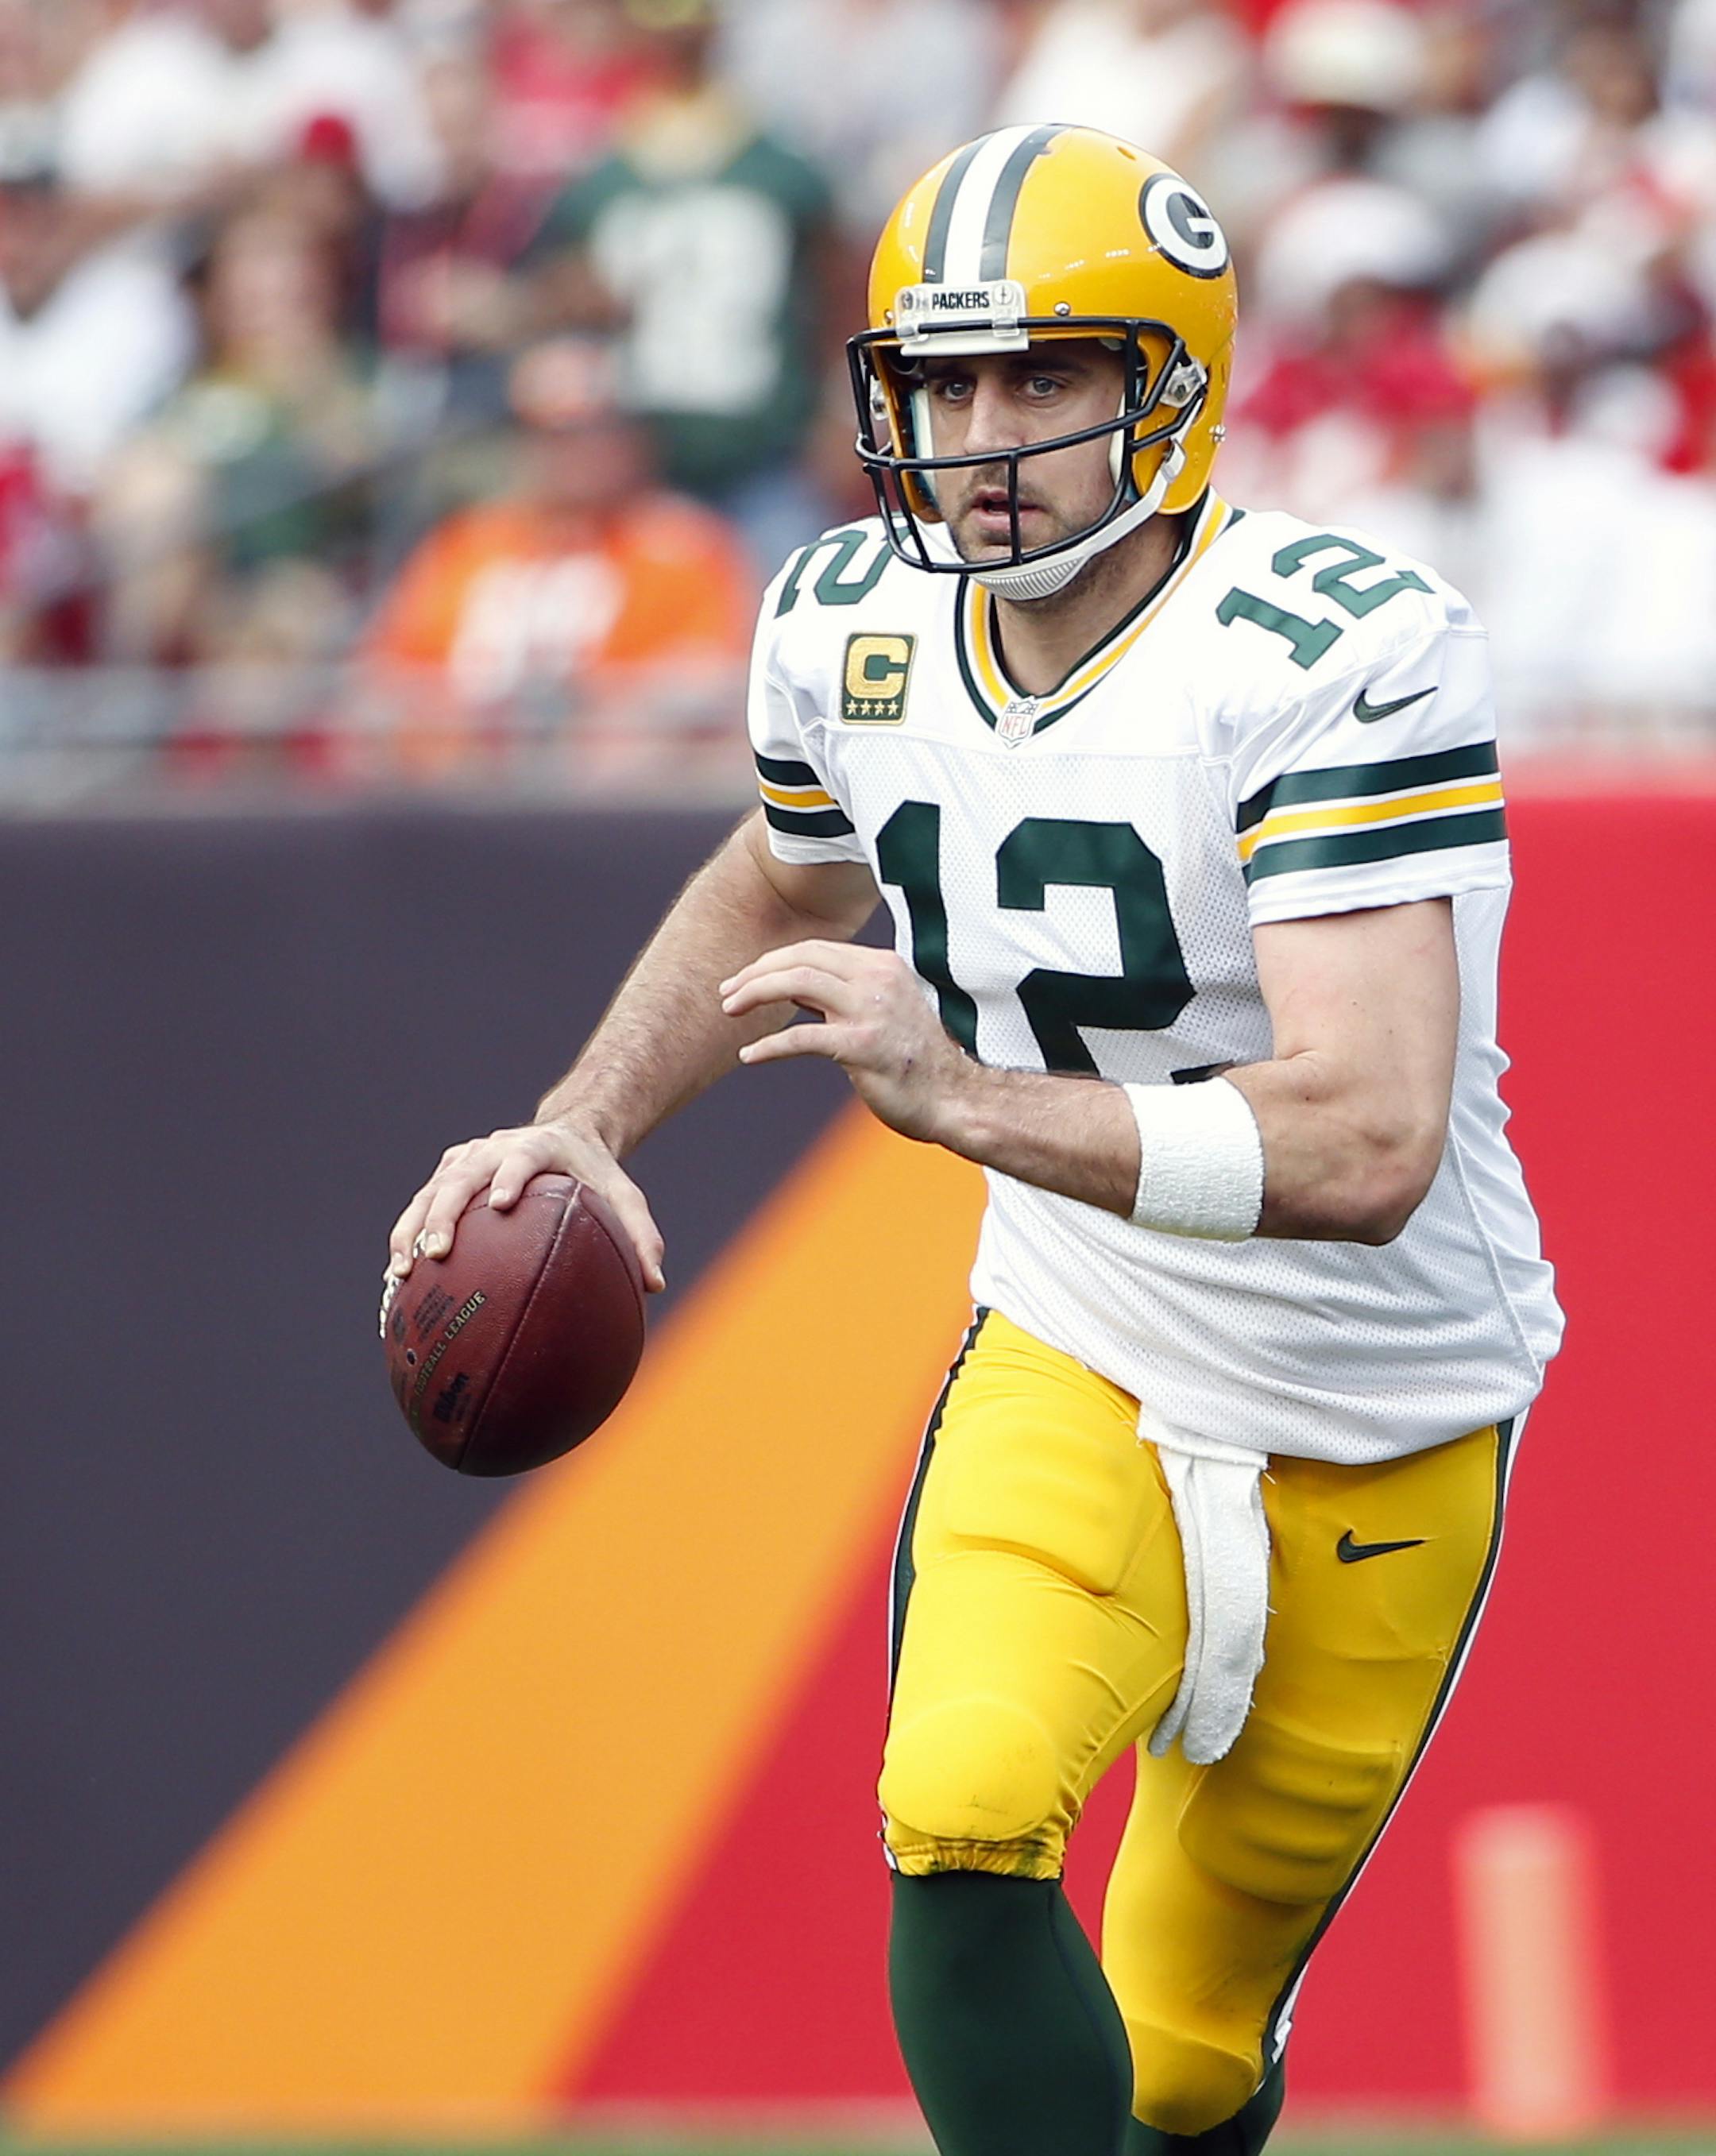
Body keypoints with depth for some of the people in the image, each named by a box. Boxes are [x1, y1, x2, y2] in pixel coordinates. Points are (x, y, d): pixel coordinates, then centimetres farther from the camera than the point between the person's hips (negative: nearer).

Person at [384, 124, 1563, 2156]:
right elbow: (779, 886, 21)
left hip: (1371, 1450, -3)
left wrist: (959, 1093, -43)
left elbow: (1367, 1149, -36)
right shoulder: (859, 628, -5)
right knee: (963, 1829, -26)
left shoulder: (1345, 655, -26)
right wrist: (580, 1125, 7)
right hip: (1072, 1374, 3)